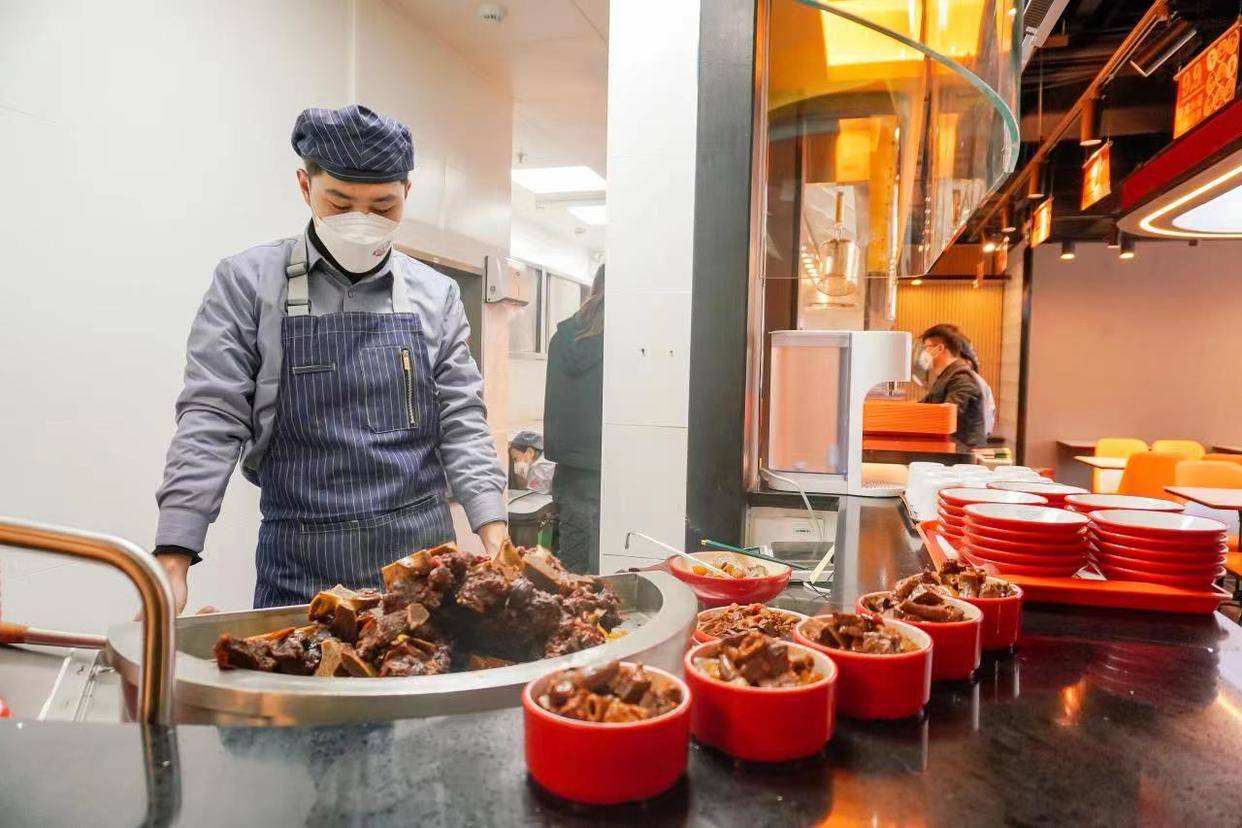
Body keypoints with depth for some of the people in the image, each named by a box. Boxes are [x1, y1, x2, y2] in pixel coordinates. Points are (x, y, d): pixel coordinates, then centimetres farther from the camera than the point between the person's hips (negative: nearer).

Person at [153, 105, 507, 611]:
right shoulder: (248, 283, -2)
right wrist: (173, 563, -14)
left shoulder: (437, 295, 5)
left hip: (424, 557, 2)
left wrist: (493, 530, -8)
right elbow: (212, 422, -6)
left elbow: (461, 422, 3)